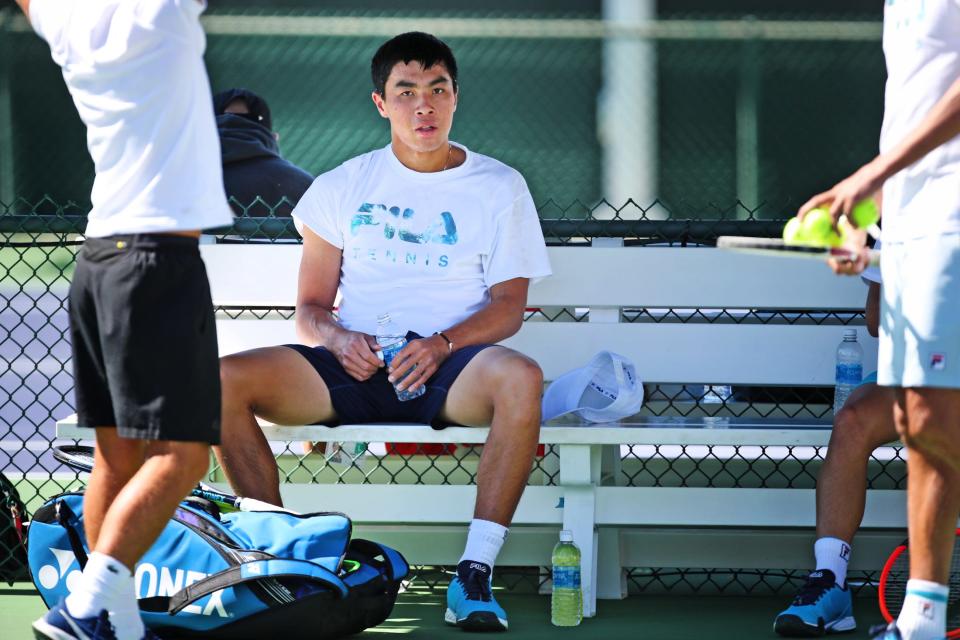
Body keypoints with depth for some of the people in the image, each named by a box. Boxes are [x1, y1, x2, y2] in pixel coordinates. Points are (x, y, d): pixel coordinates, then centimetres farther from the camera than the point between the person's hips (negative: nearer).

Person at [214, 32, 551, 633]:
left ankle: (475, 574, -33)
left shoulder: (498, 187, 11)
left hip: (449, 367, -2)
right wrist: (337, 339, -11)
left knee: (520, 377, -38)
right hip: (353, 365, 2)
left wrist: (442, 344, -15)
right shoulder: (342, 188, 15)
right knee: (223, 382, -24)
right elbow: (311, 307, 13)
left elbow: (509, 304, 4)